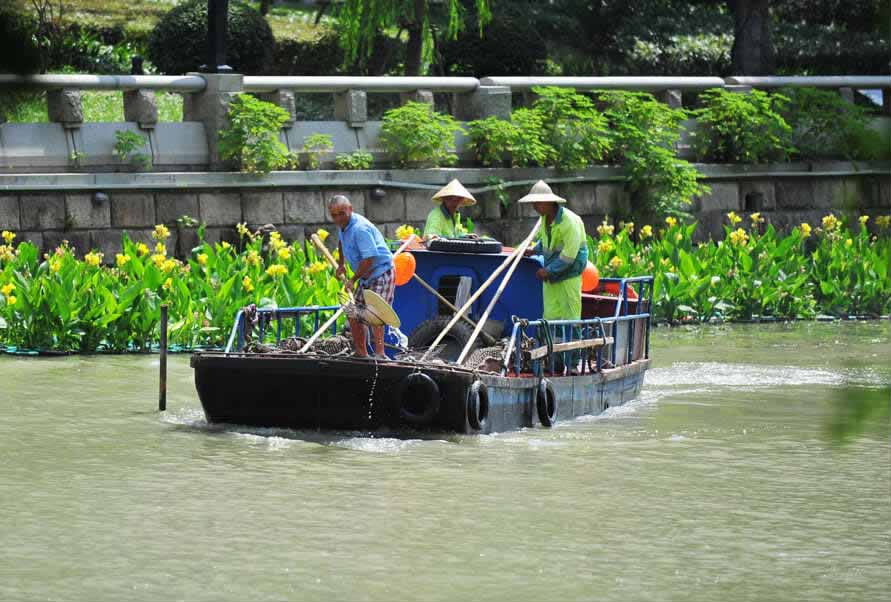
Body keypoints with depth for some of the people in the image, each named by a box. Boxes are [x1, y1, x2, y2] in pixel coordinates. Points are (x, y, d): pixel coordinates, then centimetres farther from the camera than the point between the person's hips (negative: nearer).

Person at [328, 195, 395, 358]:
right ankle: (361, 353, 19)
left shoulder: (360, 228, -25)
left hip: (381, 273, -10)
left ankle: (379, 353, -27)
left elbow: (369, 259, -30)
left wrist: (353, 280, -22)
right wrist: (341, 264, 29)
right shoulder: (342, 225, 5)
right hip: (366, 276, 10)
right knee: (353, 314, 10)